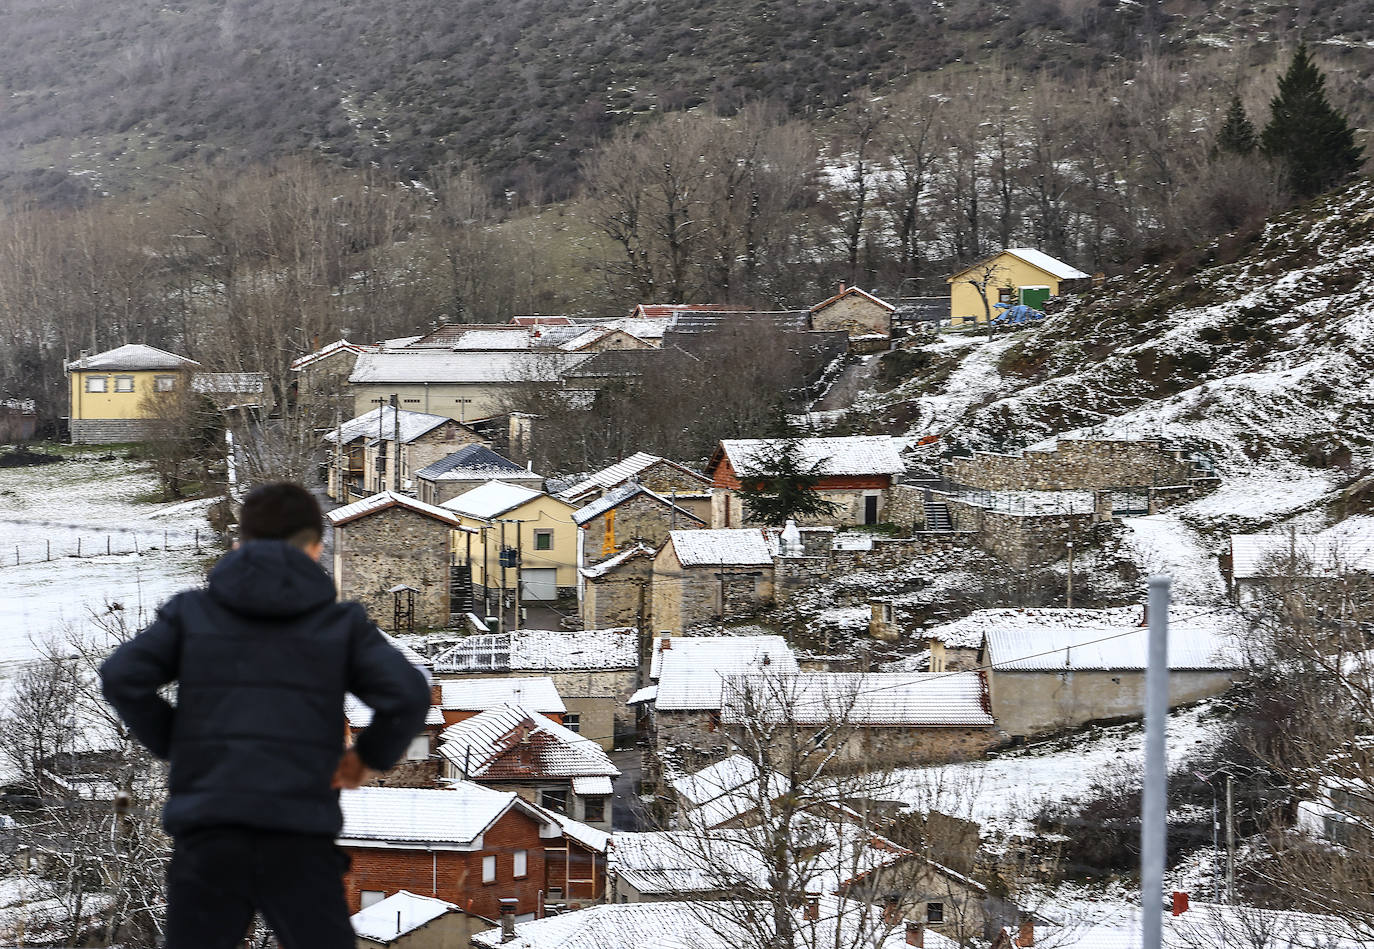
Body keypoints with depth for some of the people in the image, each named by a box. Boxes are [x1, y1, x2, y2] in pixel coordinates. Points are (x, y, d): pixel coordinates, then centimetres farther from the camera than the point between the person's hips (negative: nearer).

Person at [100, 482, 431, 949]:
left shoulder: (192, 611, 11)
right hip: (300, 840, -1)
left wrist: (171, 745, 13)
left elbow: (121, 678, 0)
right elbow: (408, 694, -4)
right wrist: (371, 756, 12)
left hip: (207, 832, 1)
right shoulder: (342, 621, 9)